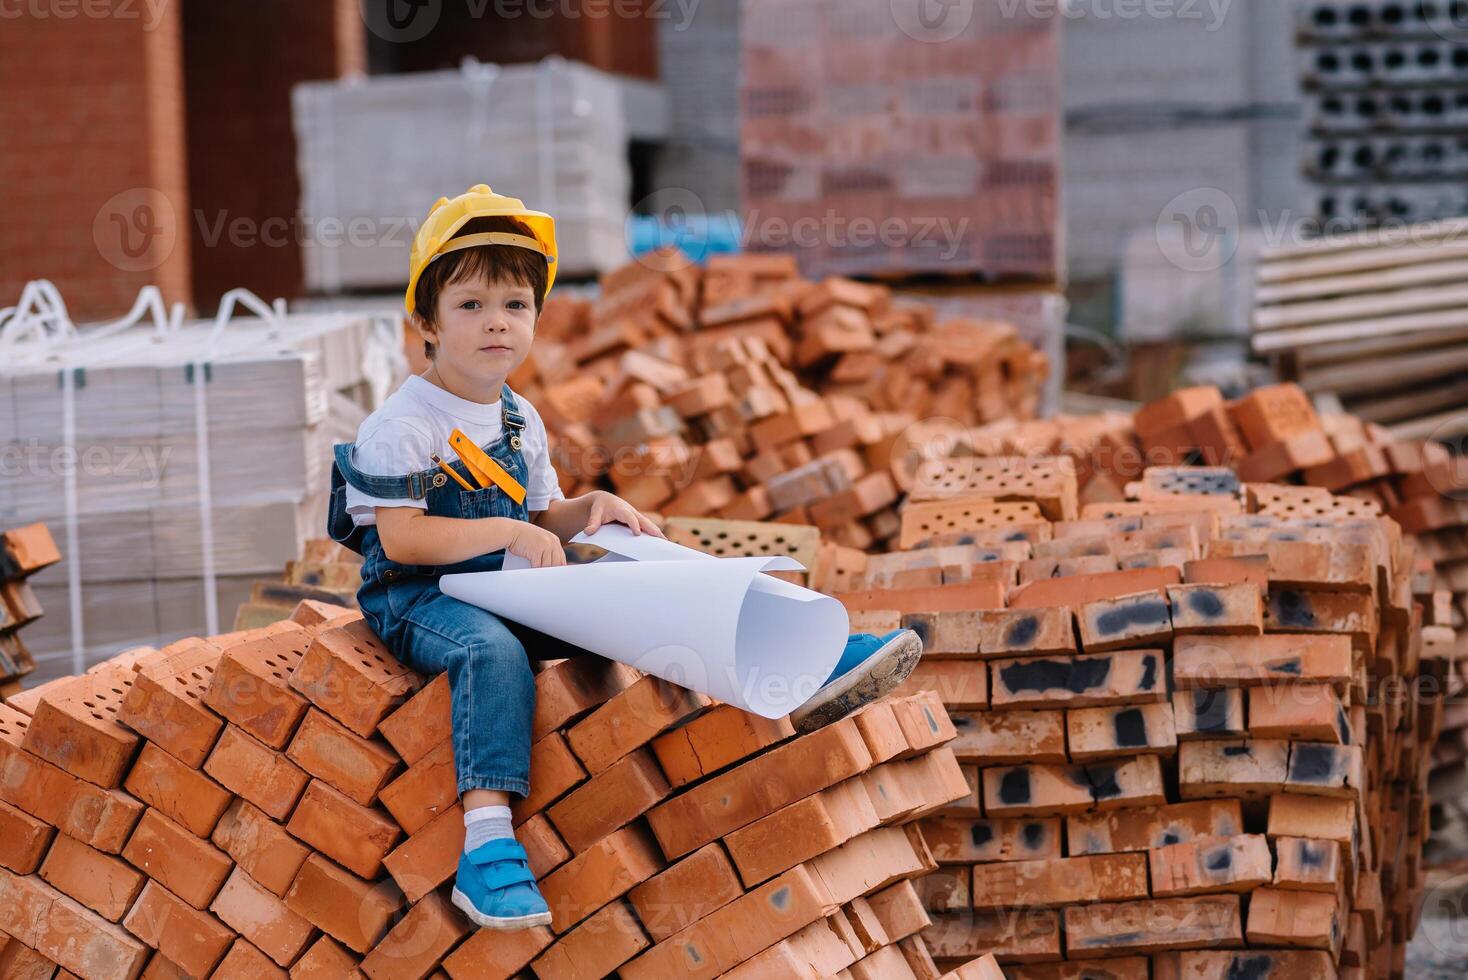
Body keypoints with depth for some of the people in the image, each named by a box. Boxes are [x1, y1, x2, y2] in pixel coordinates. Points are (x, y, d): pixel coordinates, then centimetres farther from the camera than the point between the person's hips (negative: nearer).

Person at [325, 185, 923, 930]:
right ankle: (487, 843, -50)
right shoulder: (401, 425, -12)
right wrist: (511, 533, -24)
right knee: (493, 651, -39)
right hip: (418, 597, -7)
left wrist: (588, 511, -2)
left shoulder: (520, 420, 13)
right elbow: (401, 538, -20)